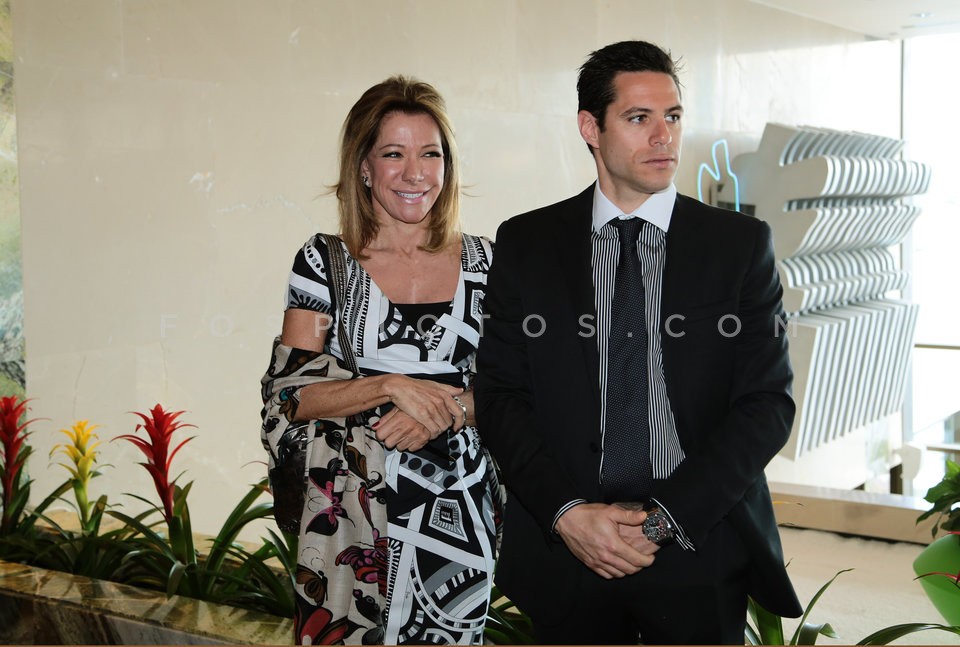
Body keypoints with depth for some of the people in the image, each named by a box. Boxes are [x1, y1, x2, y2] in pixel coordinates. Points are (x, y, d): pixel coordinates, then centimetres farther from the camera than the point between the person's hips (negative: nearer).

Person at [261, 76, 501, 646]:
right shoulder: (326, 262, -1)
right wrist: (391, 387, -18)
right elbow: (288, 394, -6)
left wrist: (446, 411, -14)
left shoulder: (484, 262, 3)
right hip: (350, 513, -1)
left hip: (458, 511, 2)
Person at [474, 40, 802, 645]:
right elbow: (500, 393, 0)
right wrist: (569, 513, -12)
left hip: (702, 548, 0)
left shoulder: (742, 244, -1)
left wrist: (663, 517, -13)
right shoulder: (525, 243, 2)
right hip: (565, 549, 1)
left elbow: (768, 402, -5)